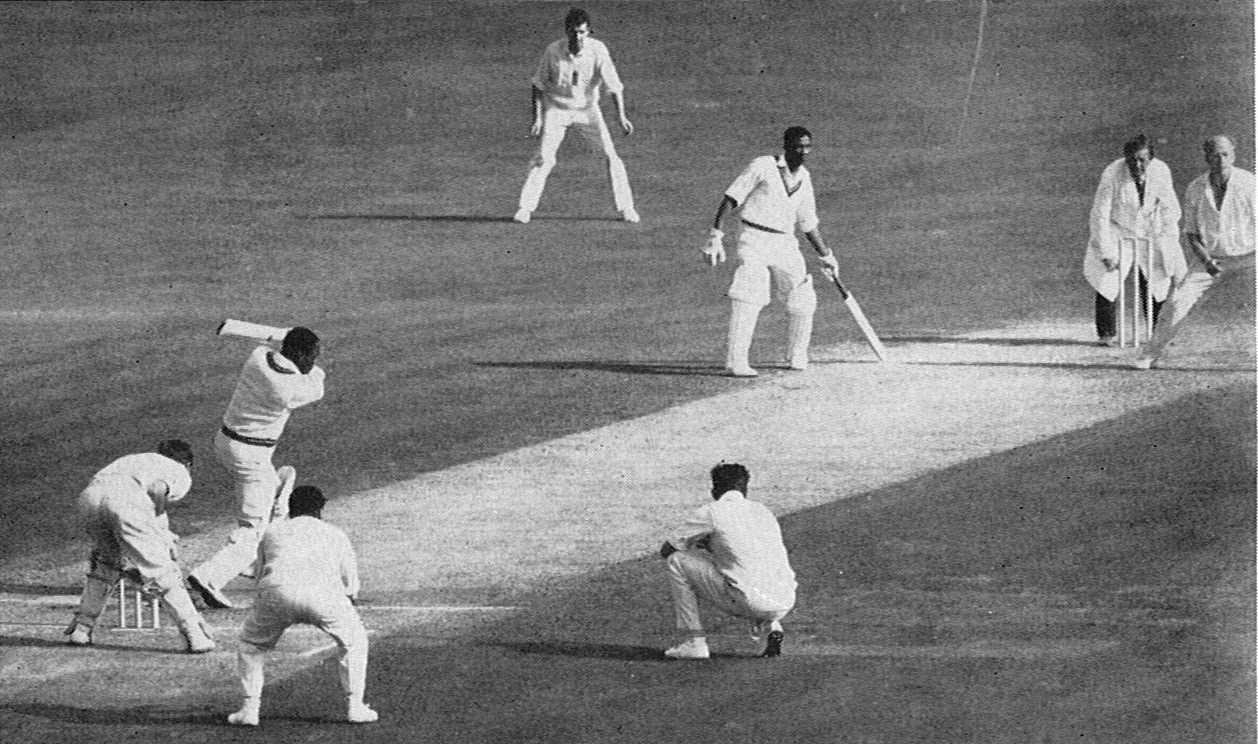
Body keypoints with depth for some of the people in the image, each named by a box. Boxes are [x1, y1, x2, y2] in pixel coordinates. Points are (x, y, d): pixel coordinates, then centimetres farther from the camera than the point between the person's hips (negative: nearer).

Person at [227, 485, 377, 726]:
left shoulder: (272, 532, 34)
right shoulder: (335, 534, 32)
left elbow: (261, 577, 38)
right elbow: (351, 587, 33)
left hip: (277, 590, 1)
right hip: (324, 593, -1)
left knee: (252, 643, 26)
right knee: (353, 641, 25)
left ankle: (250, 709, 16)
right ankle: (355, 707, 20)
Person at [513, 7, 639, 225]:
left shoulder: (598, 50, -19)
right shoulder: (553, 52, -18)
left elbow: (613, 85, -19)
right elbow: (538, 85, -6)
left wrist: (621, 117, -27)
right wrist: (537, 118, -12)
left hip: (587, 109, 1)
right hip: (557, 109, -1)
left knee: (610, 154, -8)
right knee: (544, 158, -14)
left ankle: (625, 208, 3)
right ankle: (526, 208, -3)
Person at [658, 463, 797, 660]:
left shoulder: (711, 512, 4)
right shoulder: (764, 511, 21)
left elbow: (666, 550, 15)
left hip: (749, 604, -6)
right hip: (784, 605, 6)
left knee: (676, 561, 7)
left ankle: (694, 642, 7)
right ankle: (773, 627, 15)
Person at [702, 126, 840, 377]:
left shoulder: (804, 178, 13)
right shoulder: (763, 167, -6)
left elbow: (808, 223, 24)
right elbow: (731, 198, -9)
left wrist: (825, 255, 25)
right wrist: (715, 234, -17)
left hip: (785, 244, 6)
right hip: (755, 240, -6)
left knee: (803, 300, 6)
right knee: (748, 299, -17)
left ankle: (797, 357, 25)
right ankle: (736, 362, -19)